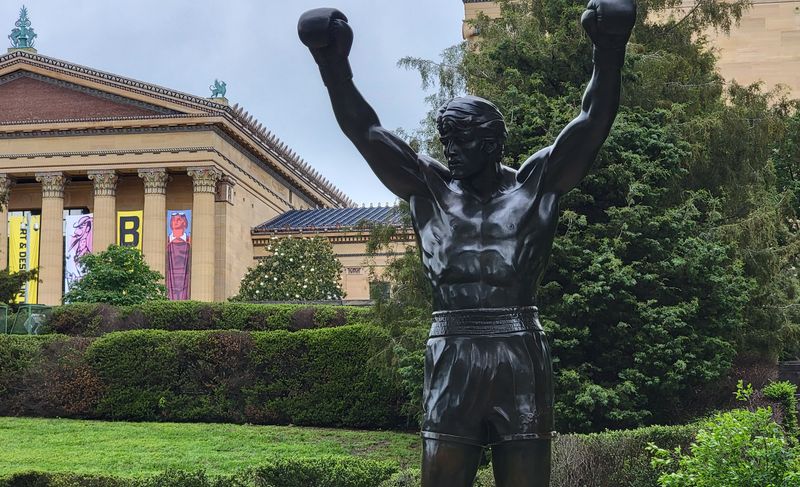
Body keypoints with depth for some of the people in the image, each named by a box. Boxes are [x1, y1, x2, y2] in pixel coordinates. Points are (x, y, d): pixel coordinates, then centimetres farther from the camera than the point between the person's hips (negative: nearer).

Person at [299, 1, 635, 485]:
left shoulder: (535, 184, 4)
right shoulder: (429, 188, 9)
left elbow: (595, 120, -4)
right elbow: (365, 130, 3)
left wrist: (610, 50, -17)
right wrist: (332, 63, -8)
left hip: (521, 362, -1)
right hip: (451, 363, 1)